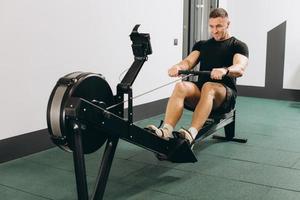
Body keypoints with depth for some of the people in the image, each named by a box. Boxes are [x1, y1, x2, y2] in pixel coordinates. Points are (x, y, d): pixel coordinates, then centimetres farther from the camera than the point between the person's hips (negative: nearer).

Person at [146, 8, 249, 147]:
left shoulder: (237, 46, 7)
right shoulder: (201, 45, 21)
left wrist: (225, 70, -37)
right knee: (181, 87, -30)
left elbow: (240, 69, -13)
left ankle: (191, 135, -55)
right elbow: (189, 62, 3)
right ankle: (166, 132, -48)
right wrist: (178, 67, -22)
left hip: (225, 95, -3)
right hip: (200, 92, 3)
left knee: (208, 87, -38)